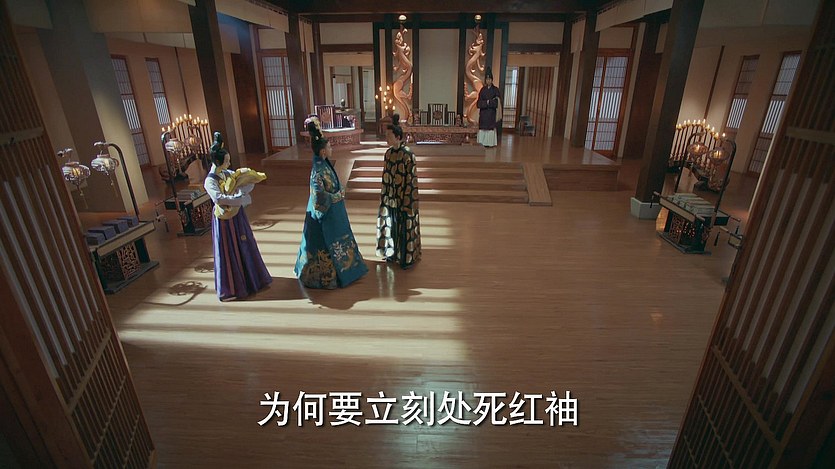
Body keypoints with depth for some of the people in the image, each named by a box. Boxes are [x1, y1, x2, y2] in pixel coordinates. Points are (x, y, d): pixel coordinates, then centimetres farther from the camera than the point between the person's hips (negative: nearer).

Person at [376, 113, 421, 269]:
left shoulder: (408, 154, -17)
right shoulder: (389, 153, 3)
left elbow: (411, 180, -16)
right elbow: (386, 176, 11)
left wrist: (406, 202, -16)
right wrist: (385, 196, 11)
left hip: (404, 198, -6)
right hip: (391, 198, 6)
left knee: (405, 227, 6)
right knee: (392, 225, 17)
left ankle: (407, 257, 21)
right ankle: (393, 253, 35)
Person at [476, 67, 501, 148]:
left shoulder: (495, 89, 0)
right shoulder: (483, 89, 7)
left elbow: (497, 102, -7)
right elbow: (479, 102, 0)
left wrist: (488, 102, -14)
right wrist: (487, 102, -14)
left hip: (491, 113, -2)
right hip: (483, 112, 2)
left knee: (491, 127, -3)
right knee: (482, 127, 2)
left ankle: (490, 143, 2)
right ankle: (483, 143, 8)